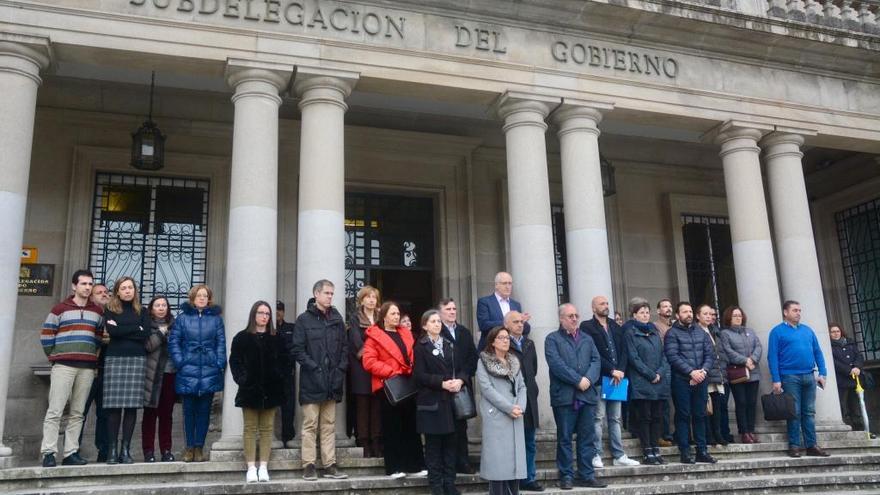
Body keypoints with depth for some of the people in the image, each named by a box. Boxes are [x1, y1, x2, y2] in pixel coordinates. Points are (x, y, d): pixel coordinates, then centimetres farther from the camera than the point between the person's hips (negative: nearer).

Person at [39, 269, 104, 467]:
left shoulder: (98, 311, 13)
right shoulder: (60, 309, 3)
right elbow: (46, 335, 3)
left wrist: (89, 355, 12)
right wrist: (55, 356, 5)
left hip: (87, 368, 4)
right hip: (63, 366, -3)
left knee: (77, 413, 5)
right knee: (55, 411, -6)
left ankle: (71, 453, 9)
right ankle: (49, 453, -3)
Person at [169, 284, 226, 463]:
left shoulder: (216, 318, 8)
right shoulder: (182, 317, 5)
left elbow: (221, 343, 6)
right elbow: (173, 342, 2)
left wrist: (219, 364, -4)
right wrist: (180, 362, -8)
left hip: (210, 372, 1)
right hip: (188, 372, -1)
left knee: (204, 410, 4)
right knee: (189, 410, 5)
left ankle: (199, 447, 12)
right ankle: (189, 447, 14)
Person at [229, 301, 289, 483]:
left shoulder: (277, 338, 8)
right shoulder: (242, 337, 3)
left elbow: (284, 361, 8)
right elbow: (234, 361, 0)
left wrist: (279, 376, -6)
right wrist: (241, 379, -10)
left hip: (271, 390, 2)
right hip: (250, 389, -2)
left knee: (267, 428, 5)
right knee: (250, 429, 3)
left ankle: (263, 467, 10)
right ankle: (251, 467, 6)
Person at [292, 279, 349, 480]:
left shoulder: (337, 319, 12)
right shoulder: (304, 319, -1)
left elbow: (344, 348, 12)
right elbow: (298, 350, -7)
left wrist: (340, 370, -2)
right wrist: (315, 368, -14)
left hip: (332, 381, 4)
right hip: (311, 382, -4)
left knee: (329, 425, 9)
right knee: (310, 425, 1)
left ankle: (330, 465, 13)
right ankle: (309, 465, 7)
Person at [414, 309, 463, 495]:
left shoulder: (448, 345, 16)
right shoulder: (421, 346, -1)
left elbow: (460, 368, 12)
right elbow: (419, 375, -9)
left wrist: (460, 380, -9)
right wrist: (442, 383, -17)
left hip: (450, 400, 5)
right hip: (431, 401, -4)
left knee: (450, 442, 5)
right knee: (433, 443, 0)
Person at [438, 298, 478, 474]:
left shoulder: (465, 332, 17)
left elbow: (473, 357, 11)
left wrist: (464, 376, -3)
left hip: (463, 385, 6)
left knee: (461, 425, 10)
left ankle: (462, 462, 16)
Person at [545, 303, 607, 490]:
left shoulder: (587, 339, 18)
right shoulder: (552, 339, 1)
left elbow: (596, 361, 7)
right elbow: (556, 364, -12)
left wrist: (588, 379, -11)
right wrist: (578, 380, -15)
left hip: (587, 395, 5)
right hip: (564, 396, -4)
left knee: (587, 438, 7)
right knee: (564, 438, 2)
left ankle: (586, 475, 14)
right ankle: (566, 476, 9)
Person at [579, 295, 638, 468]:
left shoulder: (615, 326, 18)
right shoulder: (587, 326, -2)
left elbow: (623, 350, 11)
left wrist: (620, 370, -5)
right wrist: (612, 370, -13)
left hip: (616, 378, 6)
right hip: (599, 379, -6)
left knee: (615, 419, 9)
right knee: (598, 418, -4)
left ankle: (619, 456, 13)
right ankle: (596, 456, 2)